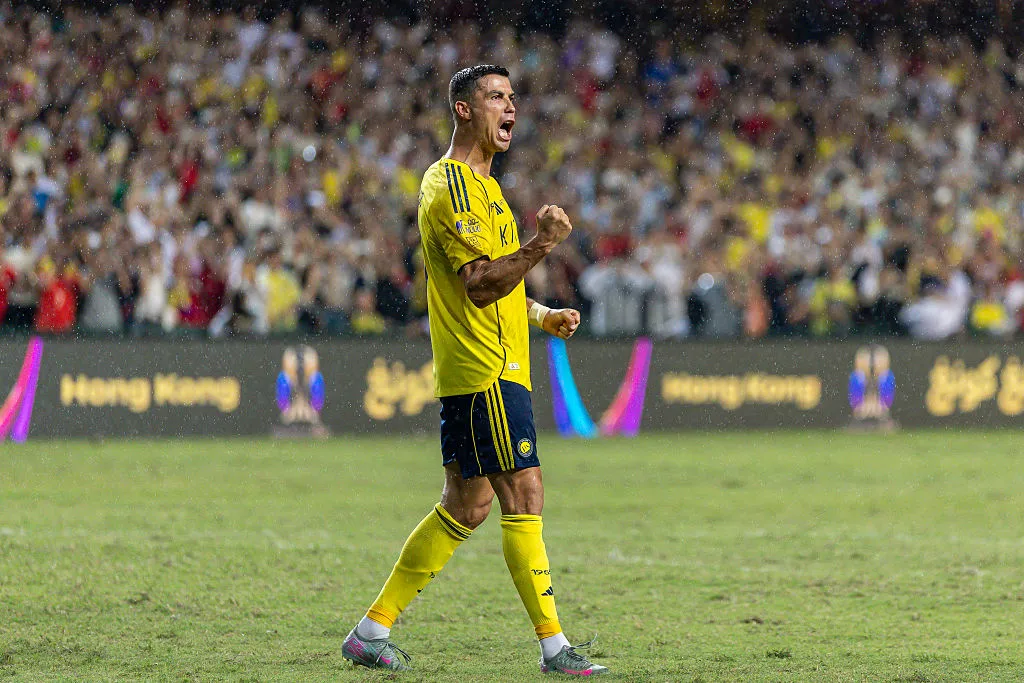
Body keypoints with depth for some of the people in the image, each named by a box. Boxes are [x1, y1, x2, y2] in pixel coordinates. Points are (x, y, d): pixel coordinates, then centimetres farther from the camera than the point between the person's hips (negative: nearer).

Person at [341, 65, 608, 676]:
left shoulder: (481, 185, 21)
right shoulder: (453, 186, -13)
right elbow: (480, 285, -22)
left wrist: (541, 316, 18)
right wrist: (543, 245, -33)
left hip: (494, 368, 11)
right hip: (486, 372, -11)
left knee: (466, 505, 11)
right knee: (524, 497, -9)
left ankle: (373, 630, 14)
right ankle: (553, 646, -8)